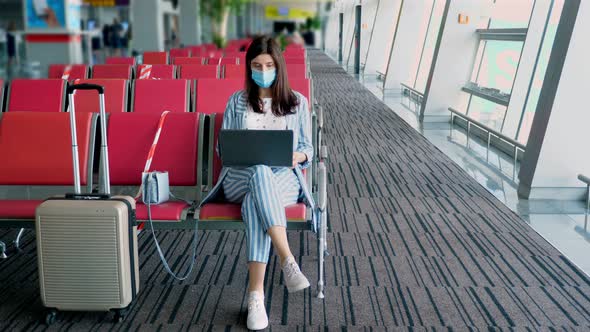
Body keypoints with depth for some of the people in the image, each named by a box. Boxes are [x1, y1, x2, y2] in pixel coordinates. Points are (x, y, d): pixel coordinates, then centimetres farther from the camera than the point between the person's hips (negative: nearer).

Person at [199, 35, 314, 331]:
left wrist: (298, 156, -14)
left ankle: (255, 294, -41)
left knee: (255, 203, -38)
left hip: (284, 177, 0)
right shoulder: (237, 101, 15)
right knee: (260, 173, -40)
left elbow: (307, 148, 11)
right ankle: (287, 261, -46)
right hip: (240, 177, 0)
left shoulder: (297, 102, 13)